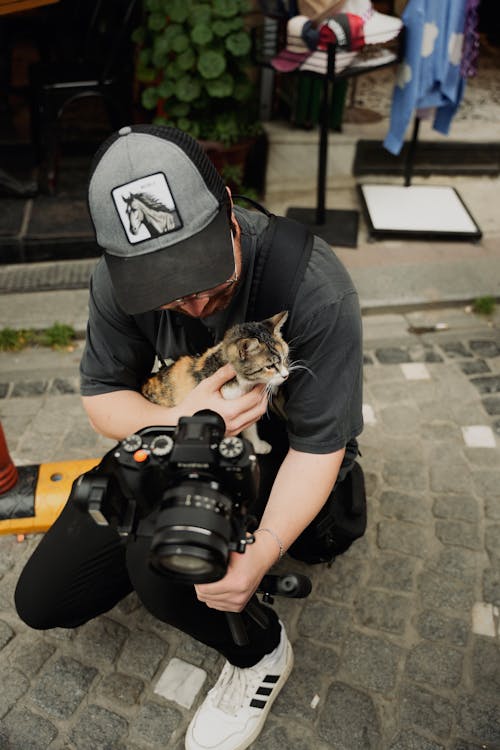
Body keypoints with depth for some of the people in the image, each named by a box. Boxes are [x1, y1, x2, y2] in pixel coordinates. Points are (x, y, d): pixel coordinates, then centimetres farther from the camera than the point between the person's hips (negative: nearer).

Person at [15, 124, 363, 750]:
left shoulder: (316, 291, -31)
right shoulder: (117, 281, -18)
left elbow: (318, 446, -24)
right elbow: (102, 398, -8)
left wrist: (260, 553, -39)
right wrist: (182, 419, -30)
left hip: (277, 448, -4)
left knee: (160, 563, -32)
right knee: (43, 600, 2)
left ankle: (261, 652, 1)